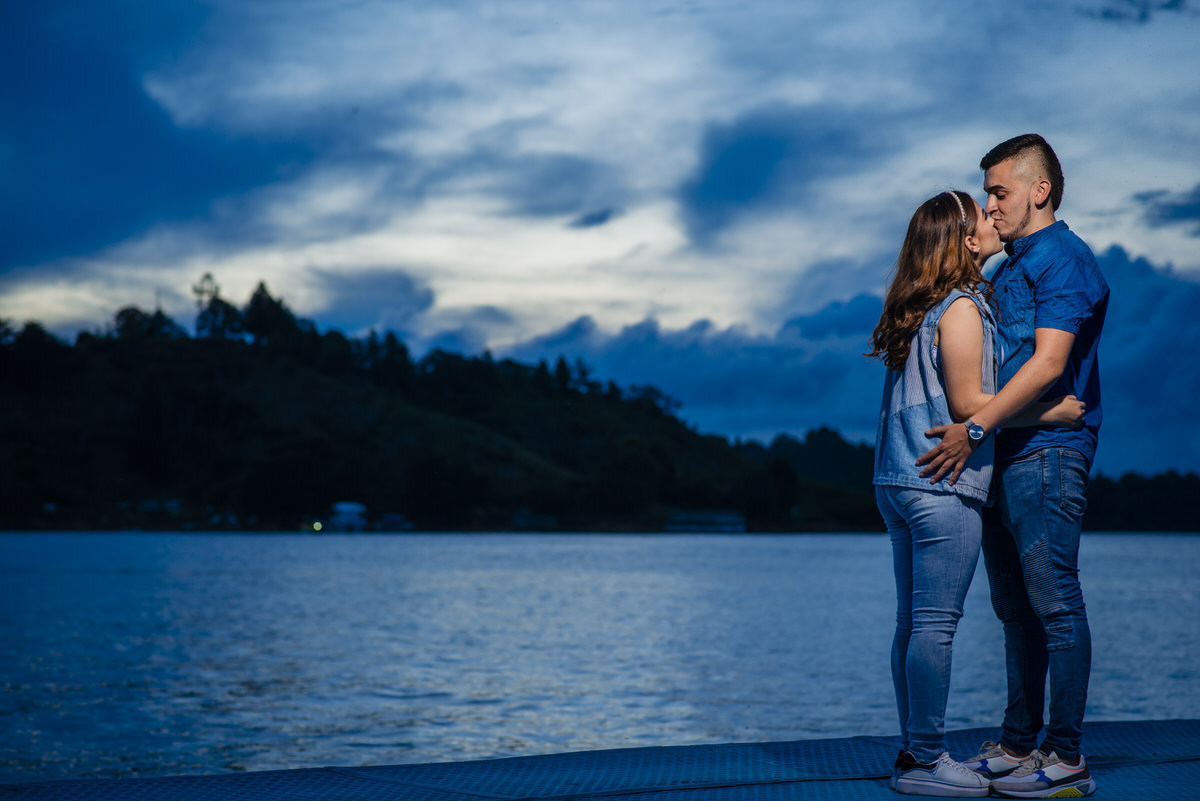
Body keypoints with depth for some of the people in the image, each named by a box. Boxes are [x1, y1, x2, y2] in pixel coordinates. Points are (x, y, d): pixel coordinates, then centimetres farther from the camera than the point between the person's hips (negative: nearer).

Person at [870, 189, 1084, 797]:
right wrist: (1049, 412, -7)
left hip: (900, 483, 9)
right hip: (944, 484, -9)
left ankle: (913, 751, 16)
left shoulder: (919, 309, 16)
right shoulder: (961, 308, -10)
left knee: (913, 624, 11)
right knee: (935, 626, -5)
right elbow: (967, 404, -14)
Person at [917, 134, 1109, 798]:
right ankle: (1018, 745, 17)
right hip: (1002, 454, 10)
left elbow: (1047, 363, -19)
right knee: (1015, 608, 11)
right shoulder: (1006, 269, 22)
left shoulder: (1063, 259, -7)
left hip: (1046, 451, -9)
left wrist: (974, 428, -21)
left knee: (1054, 602, -8)